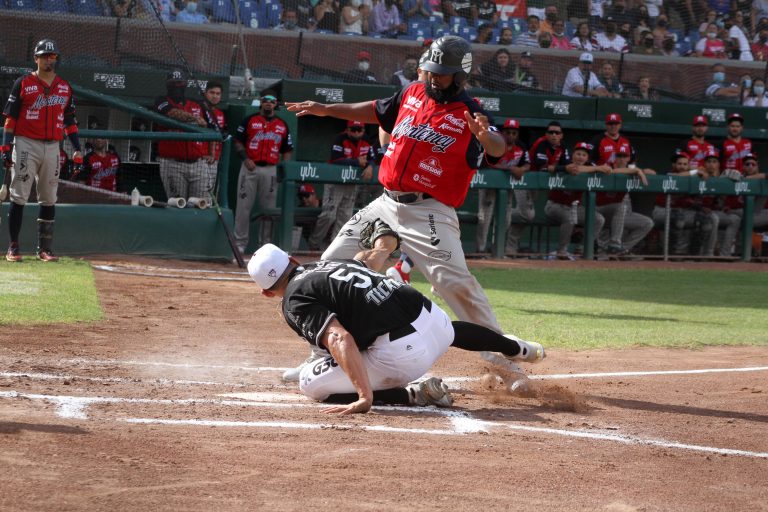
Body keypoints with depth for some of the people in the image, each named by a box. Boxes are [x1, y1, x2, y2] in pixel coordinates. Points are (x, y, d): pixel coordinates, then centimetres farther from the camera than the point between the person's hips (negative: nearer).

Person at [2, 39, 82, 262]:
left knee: (49, 200, 5)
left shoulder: (65, 87, 12)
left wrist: (77, 149, 9)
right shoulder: (23, 83, 0)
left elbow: (70, 120, 16)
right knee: (19, 197, -5)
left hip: (52, 147, 4)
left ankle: (45, 248, 11)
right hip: (26, 145, -4)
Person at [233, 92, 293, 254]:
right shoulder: (250, 120, 5)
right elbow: (238, 141, 4)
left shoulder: (282, 125, 12)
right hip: (250, 167, -2)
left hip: (271, 170, 2)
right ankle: (240, 242, 1)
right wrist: (245, 158, -11)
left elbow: (287, 150, 14)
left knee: (269, 207, 3)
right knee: (244, 205, -3)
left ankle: (267, 244, 9)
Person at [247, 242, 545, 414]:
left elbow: (339, 338, -23)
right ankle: (517, 349, 65)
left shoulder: (295, 301, -4)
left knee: (311, 384, -1)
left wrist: (366, 398, -30)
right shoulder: (327, 264, 19)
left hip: (402, 353, -9)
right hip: (432, 316, 9)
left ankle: (414, 395, -7)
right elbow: (375, 257, 42)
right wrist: (385, 244, 66)